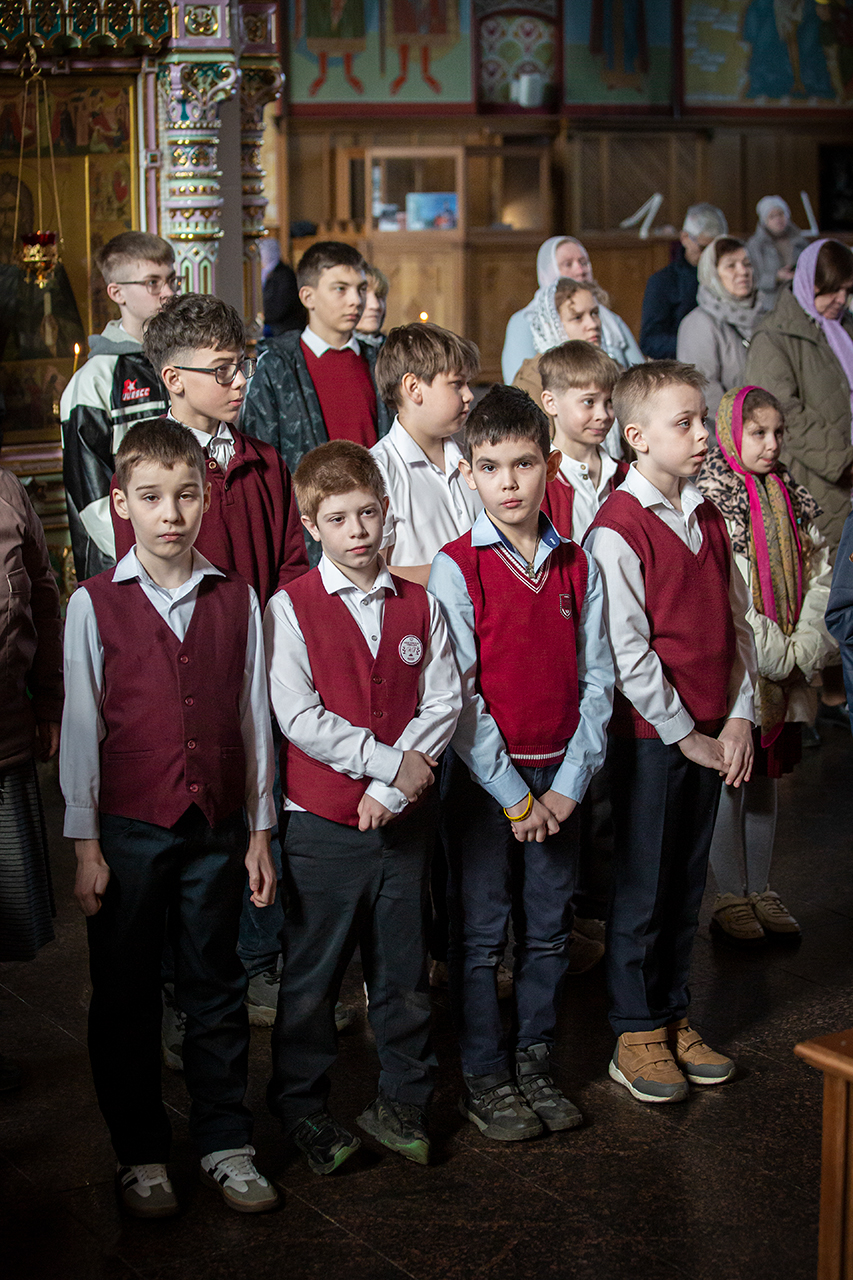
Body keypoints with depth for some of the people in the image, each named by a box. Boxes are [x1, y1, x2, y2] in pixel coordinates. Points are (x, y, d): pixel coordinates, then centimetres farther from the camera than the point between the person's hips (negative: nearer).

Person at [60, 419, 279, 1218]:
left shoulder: (236, 600, 3)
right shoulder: (95, 604, -4)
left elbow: (253, 718, 6)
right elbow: (80, 726, -2)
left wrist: (259, 831, 7)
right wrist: (85, 844, -3)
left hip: (217, 828, 2)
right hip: (129, 829, -2)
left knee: (216, 988, 11)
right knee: (125, 996, 8)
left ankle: (225, 1144, 24)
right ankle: (140, 1153, 23)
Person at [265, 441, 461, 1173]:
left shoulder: (419, 605, 4)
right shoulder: (290, 608, -6)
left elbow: (443, 704, -1)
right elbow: (299, 718, -13)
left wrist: (390, 788, -12)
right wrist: (387, 759, -15)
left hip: (405, 816, 3)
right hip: (323, 822, -3)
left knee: (404, 973, 13)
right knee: (311, 975, 7)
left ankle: (403, 1103, 28)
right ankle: (300, 1106, 24)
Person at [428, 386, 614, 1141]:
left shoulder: (578, 567, 4)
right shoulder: (455, 570, -8)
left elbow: (596, 681, 4)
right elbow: (459, 698, -11)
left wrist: (569, 786, -5)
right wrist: (514, 795, -12)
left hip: (559, 779, 4)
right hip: (483, 777, -3)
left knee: (550, 929, 11)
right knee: (481, 934, 4)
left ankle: (535, 1065, 27)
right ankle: (485, 1080, 18)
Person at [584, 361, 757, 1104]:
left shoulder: (709, 519, 9)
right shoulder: (618, 531, -13)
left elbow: (736, 620, 11)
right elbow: (628, 653, -15)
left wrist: (739, 718, 1)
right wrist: (685, 735, -12)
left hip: (713, 735, 7)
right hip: (652, 735, -7)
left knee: (688, 881, 15)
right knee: (642, 887, 3)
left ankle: (675, 1017, 28)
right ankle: (637, 1035, 16)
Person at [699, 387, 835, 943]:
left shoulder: (794, 500, 9)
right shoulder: (711, 500, -11)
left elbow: (818, 577, 8)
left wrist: (805, 647, -5)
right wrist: (772, 654, -15)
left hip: (787, 670, 6)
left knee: (767, 777, 14)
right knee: (729, 780, 2)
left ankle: (761, 888, 25)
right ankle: (731, 897, 13)